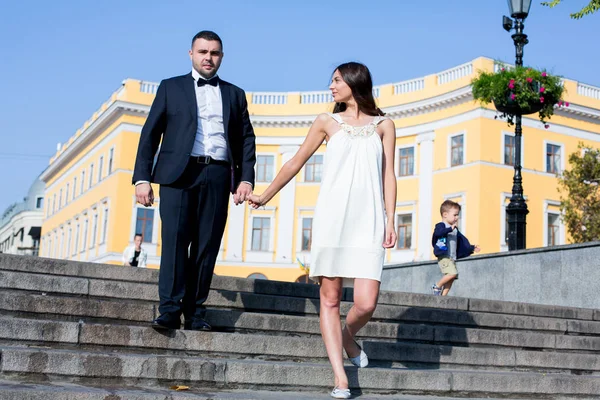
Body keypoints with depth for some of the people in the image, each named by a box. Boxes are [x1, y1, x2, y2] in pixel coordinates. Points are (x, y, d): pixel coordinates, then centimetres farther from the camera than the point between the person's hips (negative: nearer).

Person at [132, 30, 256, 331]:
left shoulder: (235, 94, 20)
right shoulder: (171, 87, 14)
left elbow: (246, 138, 15)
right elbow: (150, 133, 9)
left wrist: (246, 178, 1)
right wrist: (142, 177, -2)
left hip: (217, 177, 2)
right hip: (178, 174, -2)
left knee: (207, 245, -2)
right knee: (175, 239, -12)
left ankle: (195, 312, 2)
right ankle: (169, 310, -11)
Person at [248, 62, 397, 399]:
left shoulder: (383, 125, 13)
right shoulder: (327, 122, 14)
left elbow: (388, 176, 8)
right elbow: (296, 163, 20)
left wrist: (390, 221, -1)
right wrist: (265, 196, 24)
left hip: (368, 220, 0)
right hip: (332, 216, 1)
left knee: (366, 303, -10)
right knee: (330, 298, -4)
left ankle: (347, 336, 23)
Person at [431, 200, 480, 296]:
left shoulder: (455, 230, 22)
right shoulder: (441, 225, -6)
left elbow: (462, 240, 31)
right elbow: (438, 232, -29)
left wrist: (472, 248, 28)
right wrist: (451, 228, -38)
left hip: (452, 257, 9)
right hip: (444, 256, -9)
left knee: (451, 278, 2)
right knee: (452, 273, -23)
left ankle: (443, 295, 5)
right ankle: (437, 286, -6)